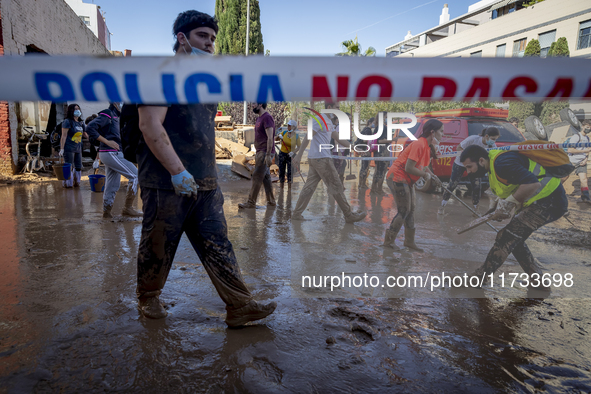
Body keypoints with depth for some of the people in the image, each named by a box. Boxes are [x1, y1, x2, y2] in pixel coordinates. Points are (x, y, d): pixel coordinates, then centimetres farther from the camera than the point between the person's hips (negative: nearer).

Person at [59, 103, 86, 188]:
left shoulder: (81, 123, 12)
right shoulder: (68, 122, -9)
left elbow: (85, 135, 22)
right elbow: (63, 136, -12)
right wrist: (62, 149, -17)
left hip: (78, 149, 7)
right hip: (68, 148, -7)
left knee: (78, 167, 8)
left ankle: (76, 183, 21)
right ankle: (67, 184, 10)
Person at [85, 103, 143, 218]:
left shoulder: (115, 117, 19)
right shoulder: (107, 115, -9)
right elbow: (90, 128, -20)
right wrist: (107, 142, -19)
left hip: (114, 154, 9)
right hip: (111, 153, -9)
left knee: (113, 185, 11)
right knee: (135, 175, -11)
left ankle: (106, 212, 18)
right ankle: (128, 207, -8)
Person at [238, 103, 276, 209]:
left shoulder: (267, 118, -13)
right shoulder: (259, 118, 18)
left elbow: (270, 138, -19)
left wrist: (268, 155, -23)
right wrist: (257, 154, 21)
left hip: (265, 152, -9)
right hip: (261, 152, 9)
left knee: (257, 177, -6)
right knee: (266, 177, 10)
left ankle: (251, 203, 0)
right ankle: (271, 202, 15)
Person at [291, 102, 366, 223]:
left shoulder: (329, 122, 20)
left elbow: (338, 139, 24)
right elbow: (307, 137, -16)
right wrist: (299, 155, -21)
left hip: (314, 159, 10)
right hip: (322, 158, -10)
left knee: (309, 187, 8)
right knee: (336, 187, -2)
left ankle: (296, 214, 11)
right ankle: (349, 215, 6)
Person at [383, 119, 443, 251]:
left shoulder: (428, 146, 9)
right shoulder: (419, 145, -22)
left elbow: (423, 165, 18)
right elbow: (409, 168, -26)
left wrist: (433, 176, 2)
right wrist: (425, 175, -13)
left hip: (407, 180, 10)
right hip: (397, 177, -10)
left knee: (411, 209, 13)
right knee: (404, 211, -5)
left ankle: (409, 241, 23)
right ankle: (389, 240, 8)